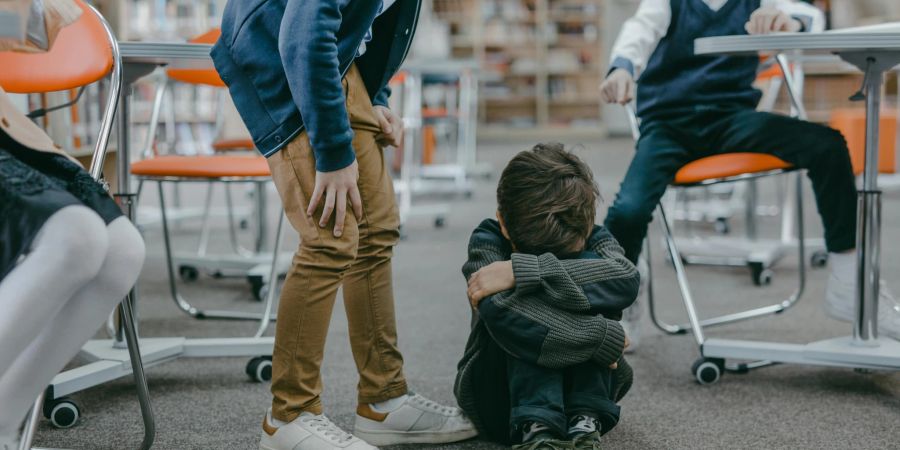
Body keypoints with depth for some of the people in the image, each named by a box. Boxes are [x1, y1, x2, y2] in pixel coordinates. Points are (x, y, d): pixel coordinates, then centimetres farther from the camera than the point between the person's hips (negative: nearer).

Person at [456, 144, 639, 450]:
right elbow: (502, 312, -38)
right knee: (529, 296, -30)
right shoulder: (488, 241, -17)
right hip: (501, 399, -2)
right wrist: (605, 338, -34)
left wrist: (520, 270, -40)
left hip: (583, 388, 2)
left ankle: (585, 423, -31)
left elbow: (626, 280, -36)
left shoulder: (592, 239, -11)